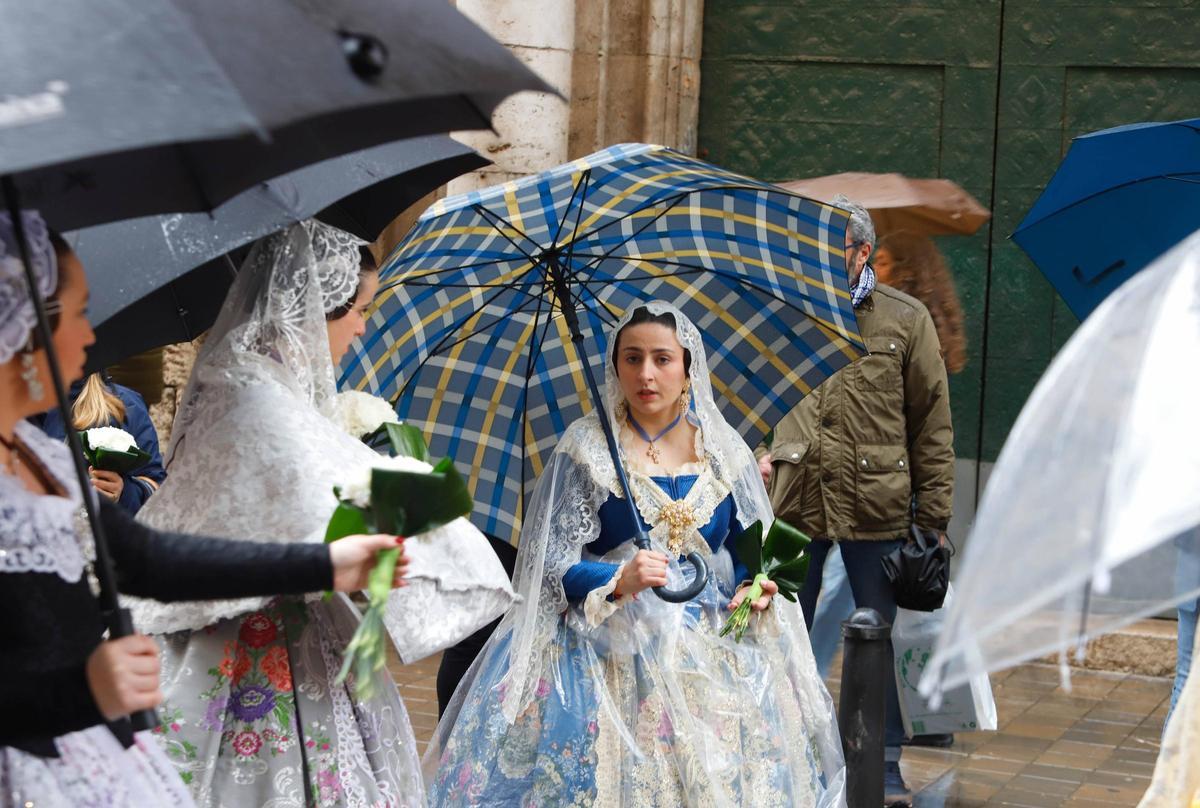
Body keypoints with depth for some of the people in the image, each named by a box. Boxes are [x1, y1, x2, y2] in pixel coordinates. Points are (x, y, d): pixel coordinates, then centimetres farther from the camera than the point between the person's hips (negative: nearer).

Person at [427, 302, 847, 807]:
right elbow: (552, 562, -6)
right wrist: (620, 580, -23)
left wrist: (753, 586, -10)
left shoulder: (723, 449, 7)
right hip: (614, 651, -3)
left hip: (714, 649, 3)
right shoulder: (587, 445, -2)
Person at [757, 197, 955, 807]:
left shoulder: (904, 320, 1)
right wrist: (758, 449, 1)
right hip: (794, 503, 2)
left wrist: (933, 516, 0)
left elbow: (932, 423, 3)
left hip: (877, 507, -2)